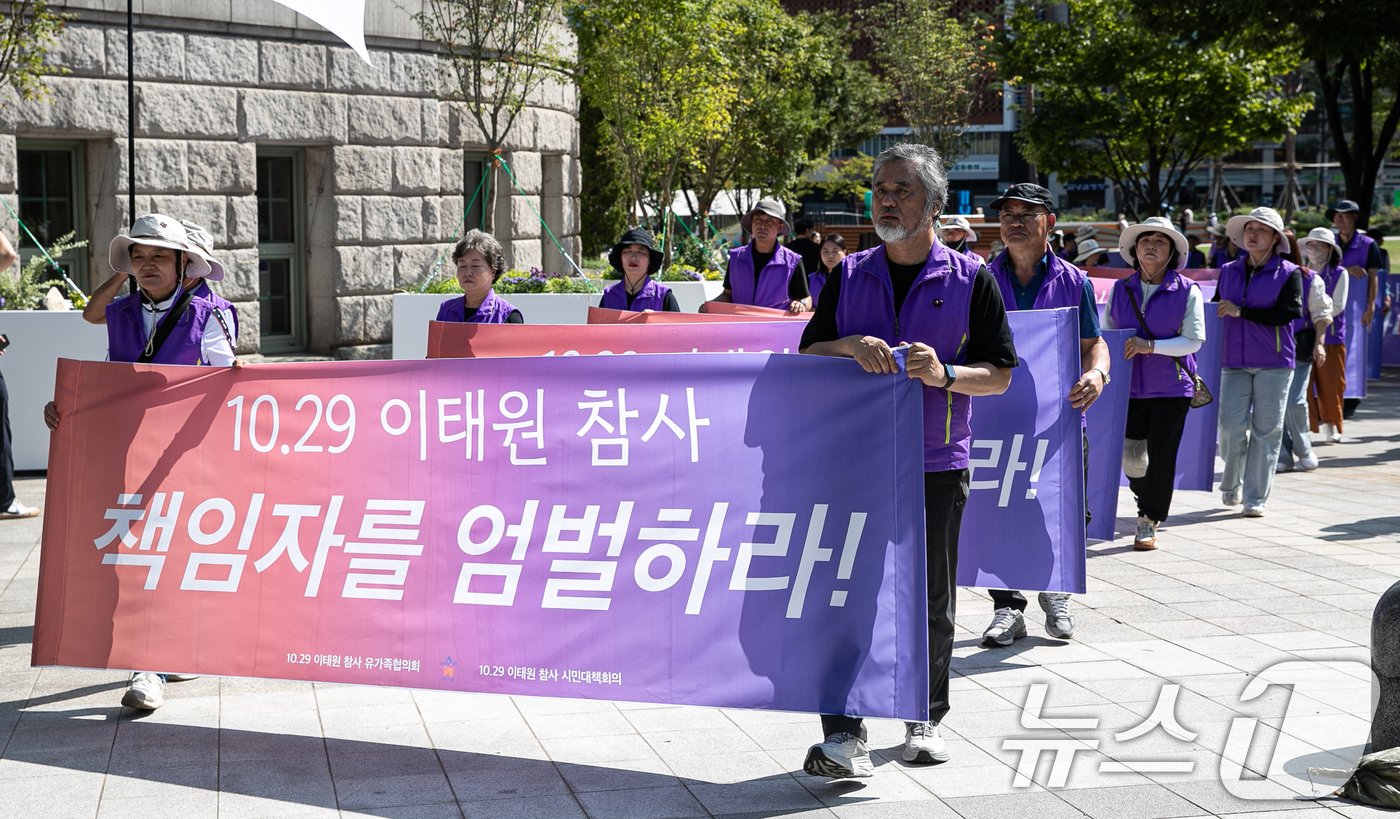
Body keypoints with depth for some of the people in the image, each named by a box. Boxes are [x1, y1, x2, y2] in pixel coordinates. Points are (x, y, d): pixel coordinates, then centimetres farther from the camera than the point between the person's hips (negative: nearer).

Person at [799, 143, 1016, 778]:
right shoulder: (849, 276, 9)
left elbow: (1000, 374, 1)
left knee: (931, 600, 8)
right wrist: (852, 346, -13)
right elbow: (808, 354, 8)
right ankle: (844, 735, -5)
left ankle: (926, 719, 25)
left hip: (936, 463, -1)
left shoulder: (970, 279, 1)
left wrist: (945, 375, -18)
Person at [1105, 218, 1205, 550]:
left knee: (1161, 456, -2)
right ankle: (1150, 503, 36)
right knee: (1130, 456, 7)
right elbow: (1105, 334, 10)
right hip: (1129, 386, 3)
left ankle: (1149, 522, 11)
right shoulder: (1120, 290, 5)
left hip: (1171, 387, -3)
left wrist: (1151, 346, -21)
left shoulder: (1187, 291, -5)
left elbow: (1193, 340, -10)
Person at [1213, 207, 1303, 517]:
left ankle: (1256, 498, 6)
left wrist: (1241, 312, -13)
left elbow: (1288, 312, -13)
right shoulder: (1228, 271, 11)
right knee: (1232, 427, -6)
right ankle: (1230, 485, 19)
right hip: (1233, 362, 2)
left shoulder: (1289, 273, 0)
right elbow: (1217, 310, 20)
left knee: (1266, 429, -1)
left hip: (1273, 363, -2)